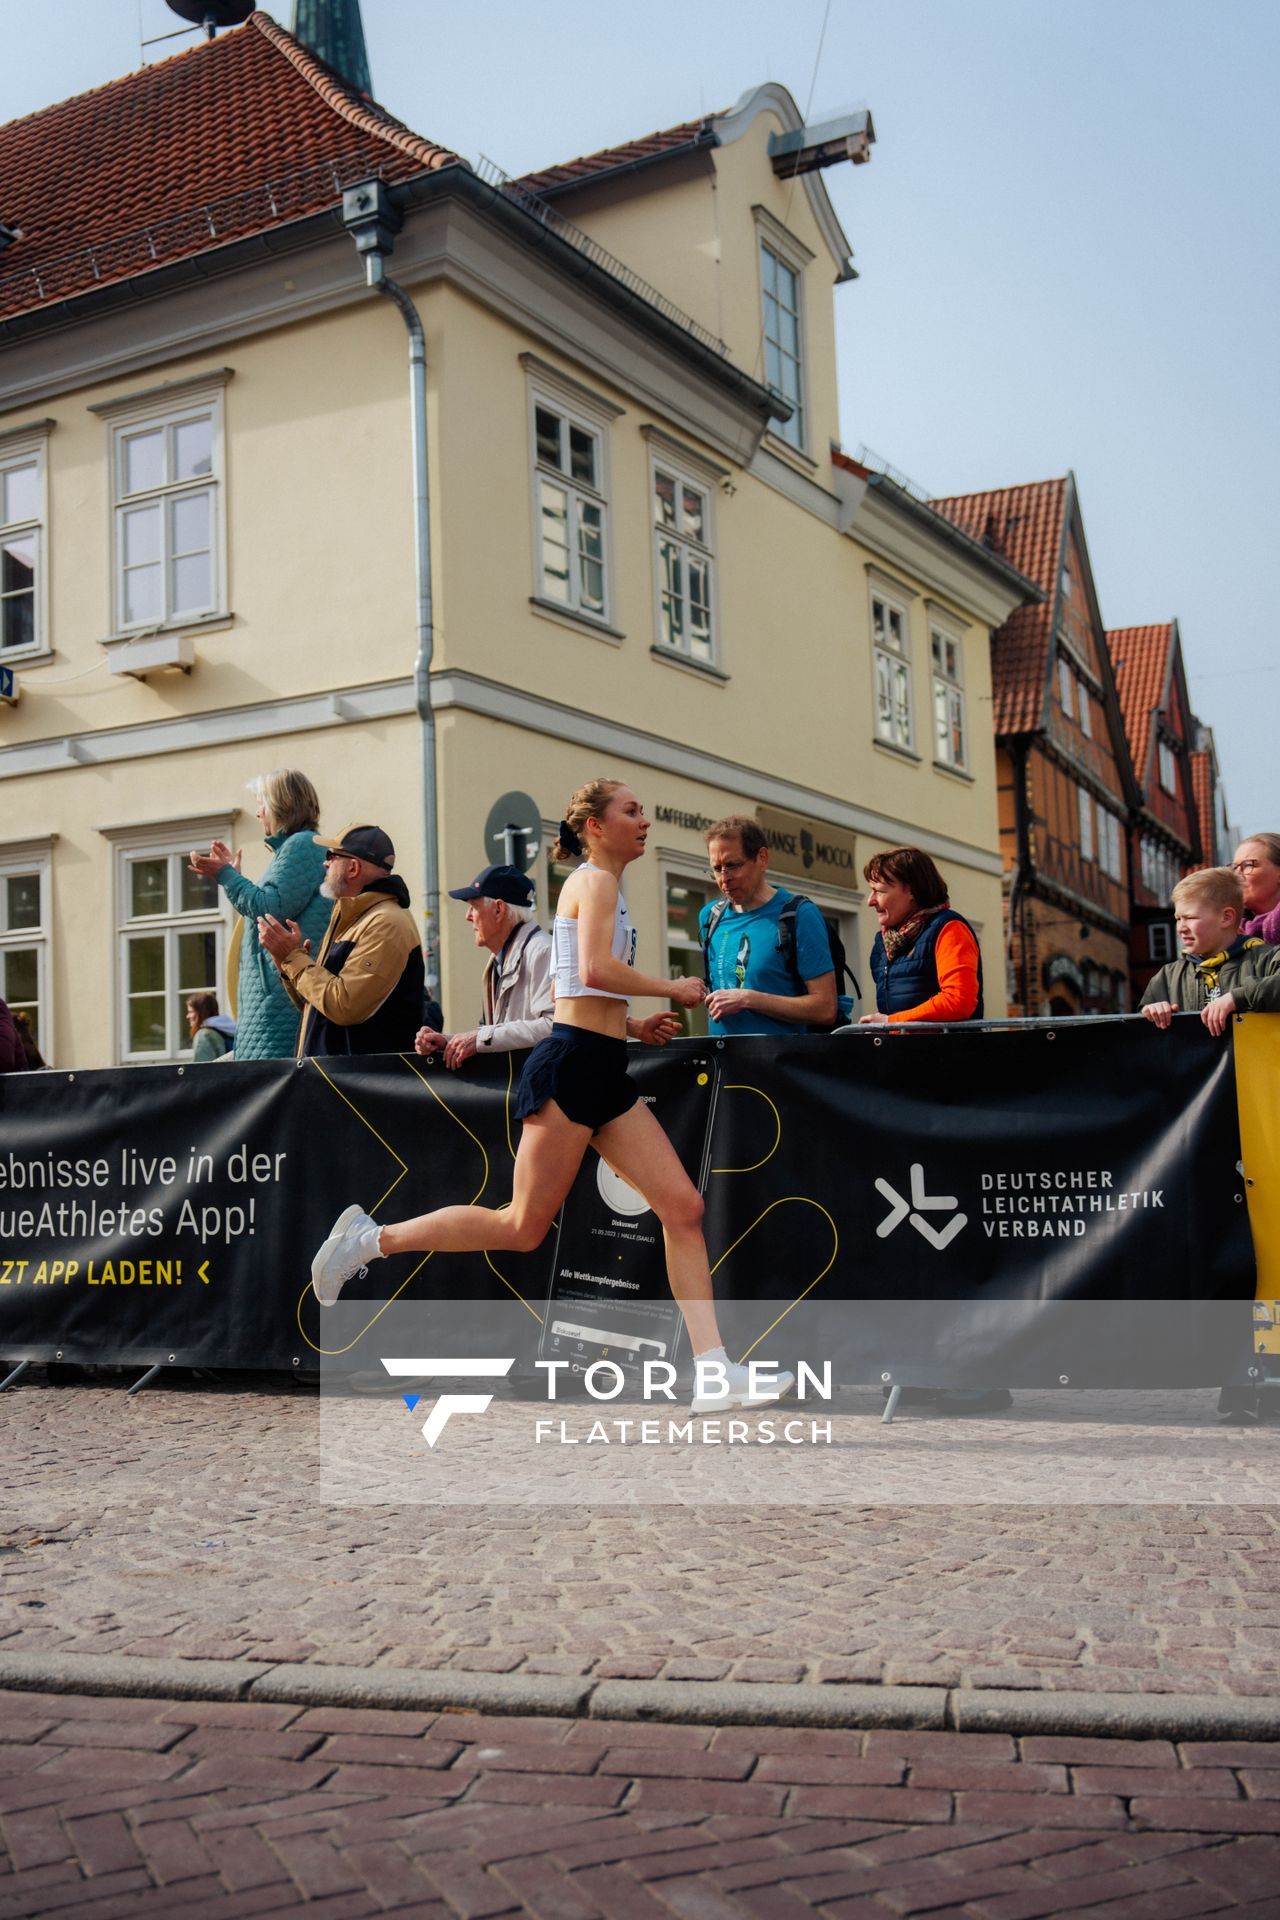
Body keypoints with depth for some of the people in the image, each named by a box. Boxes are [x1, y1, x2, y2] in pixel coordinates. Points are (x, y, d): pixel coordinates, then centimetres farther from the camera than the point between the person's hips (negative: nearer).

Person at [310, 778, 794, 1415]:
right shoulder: (595, 880, -5)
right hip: (573, 1064, -10)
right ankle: (371, 1238, 7)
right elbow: (596, 968, -22)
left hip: (604, 1074, 10)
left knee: (684, 1207, -1)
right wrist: (674, 990, -10)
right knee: (524, 1226, -6)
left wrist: (632, 1024, 15)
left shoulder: (598, 886, 23)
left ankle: (713, 1374, -3)